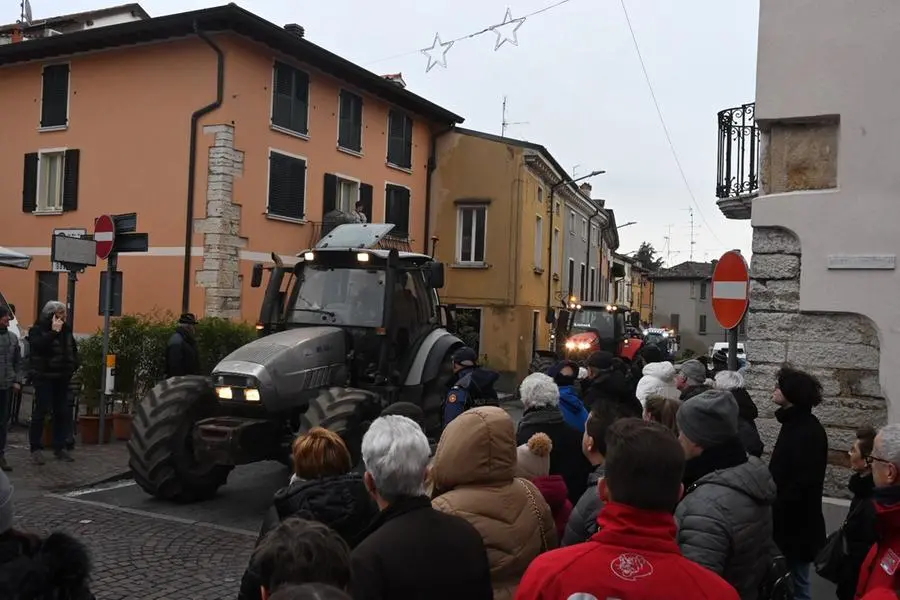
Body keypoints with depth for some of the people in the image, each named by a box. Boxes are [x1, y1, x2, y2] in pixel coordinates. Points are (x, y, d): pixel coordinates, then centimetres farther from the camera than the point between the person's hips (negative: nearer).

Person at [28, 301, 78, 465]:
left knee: (63, 412, 7)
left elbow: (73, 348, 20)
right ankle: (36, 448, 5)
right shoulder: (38, 329, -7)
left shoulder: (66, 329, 9)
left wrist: (74, 365, 8)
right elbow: (38, 346, -26)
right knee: (41, 411, -3)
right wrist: (54, 331, -25)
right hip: (44, 377, -5)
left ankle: (59, 447, 16)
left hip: (62, 377, 6)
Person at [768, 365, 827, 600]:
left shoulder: (809, 431, -20)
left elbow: (803, 483, -25)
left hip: (796, 524, -9)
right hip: (789, 521, 9)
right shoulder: (795, 423, 10)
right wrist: (774, 508, 14)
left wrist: (777, 512, -20)